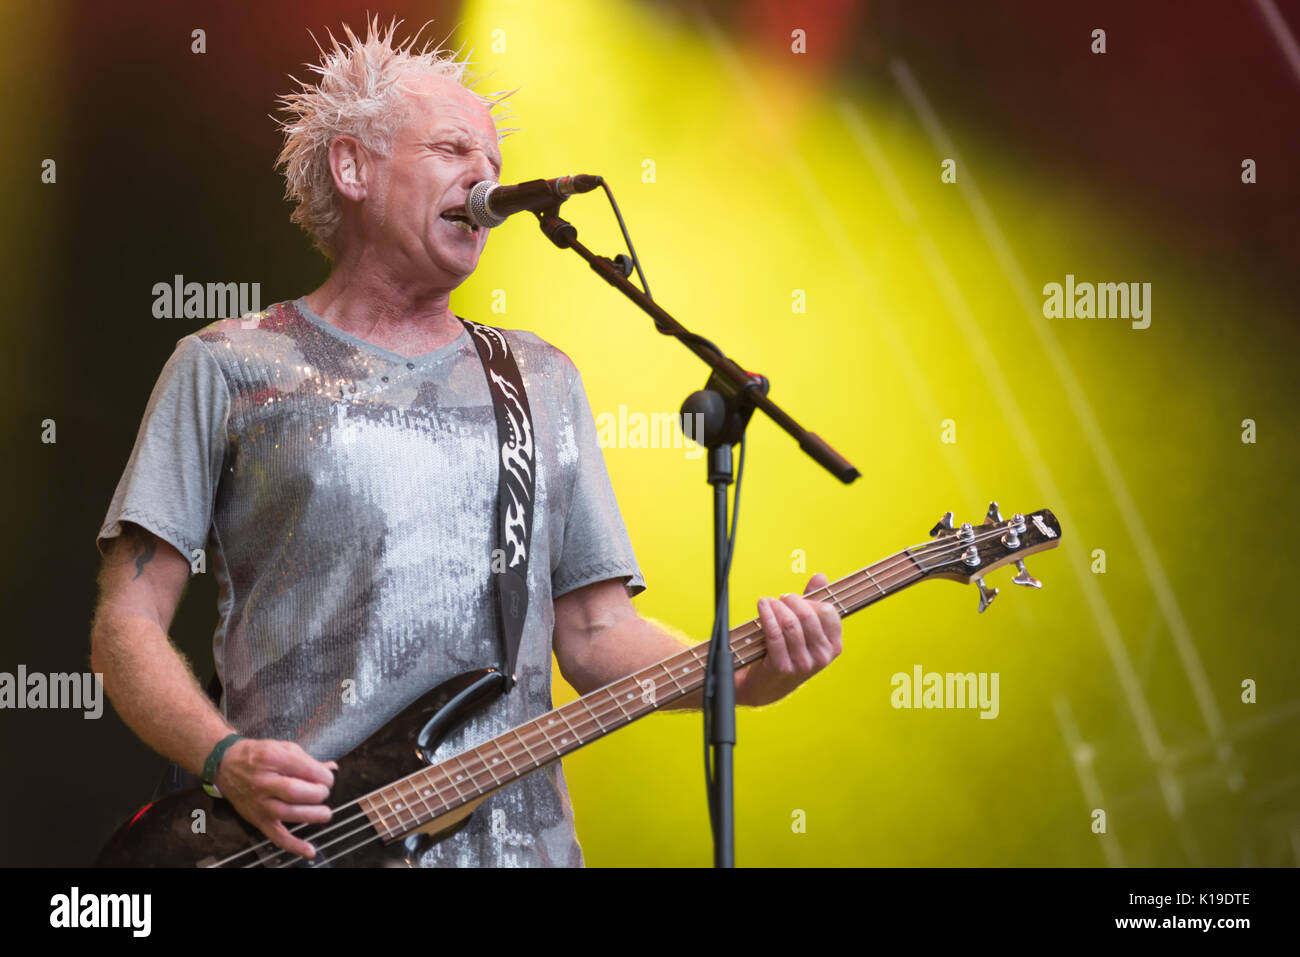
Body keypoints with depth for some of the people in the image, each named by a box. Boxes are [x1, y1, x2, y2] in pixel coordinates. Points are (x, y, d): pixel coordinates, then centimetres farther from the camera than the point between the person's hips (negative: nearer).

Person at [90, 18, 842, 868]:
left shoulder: (543, 381, 16)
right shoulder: (228, 369, 5)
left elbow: (596, 634, 13)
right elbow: (128, 626, 1)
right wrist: (225, 759, -16)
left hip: (517, 835, 4)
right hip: (299, 839, -3)